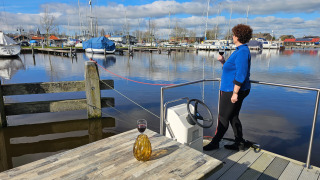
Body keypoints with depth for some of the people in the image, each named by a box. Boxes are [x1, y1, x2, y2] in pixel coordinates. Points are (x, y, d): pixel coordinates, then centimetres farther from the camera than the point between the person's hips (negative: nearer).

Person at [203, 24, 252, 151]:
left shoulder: (242, 52, -18)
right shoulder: (240, 51, 15)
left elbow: (241, 75, -25)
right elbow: (230, 69, 21)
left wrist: (235, 93, -24)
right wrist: (223, 62, 5)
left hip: (233, 90, -10)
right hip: (230, 90, 10)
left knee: (223, 118, 0)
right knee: (233, 117, 16)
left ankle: (215, 143, 14)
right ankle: (239, 143, 26)